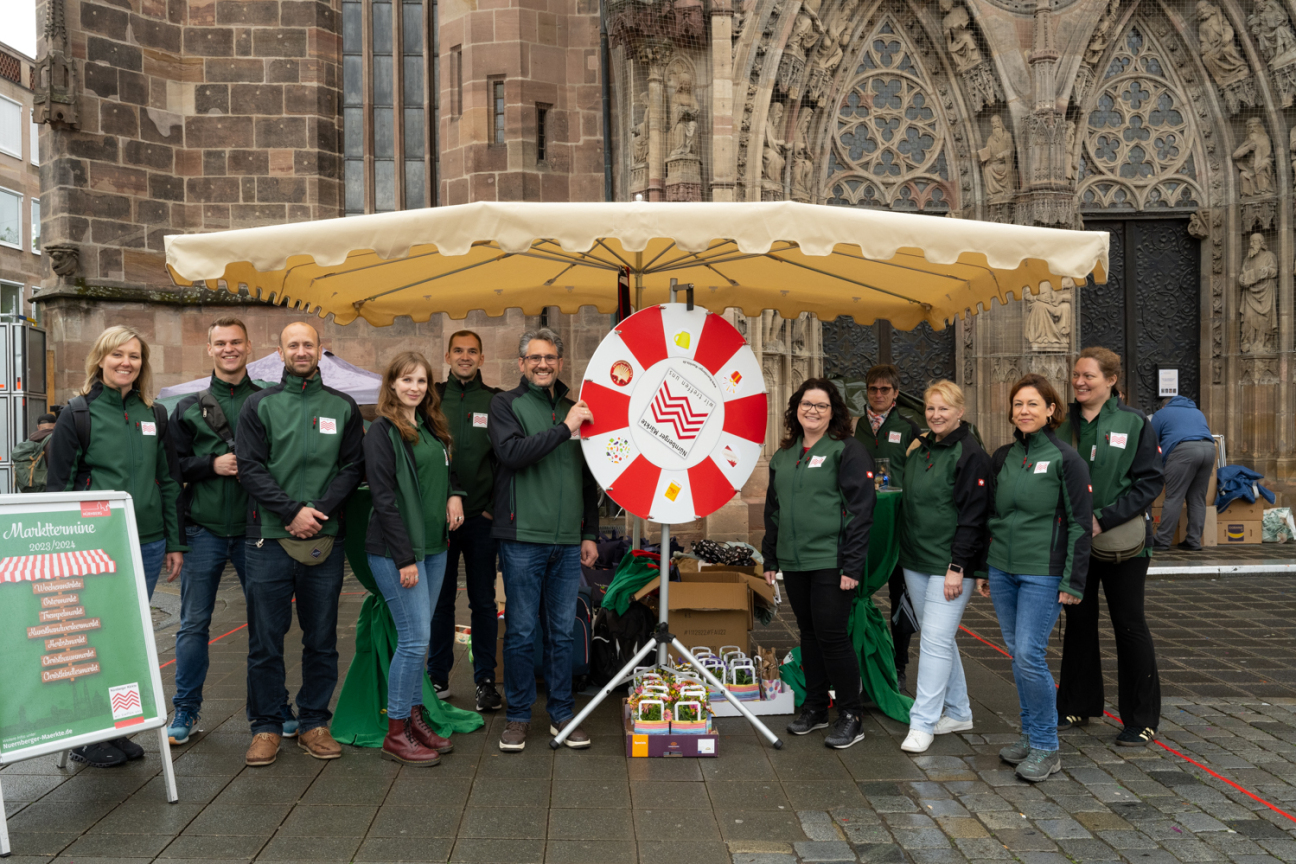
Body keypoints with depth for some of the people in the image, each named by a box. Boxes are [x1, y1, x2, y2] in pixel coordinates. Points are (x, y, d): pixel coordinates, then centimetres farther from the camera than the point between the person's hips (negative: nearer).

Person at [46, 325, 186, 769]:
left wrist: (174, 543, 9)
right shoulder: (77, 414, -2)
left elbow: (169, 482, 12)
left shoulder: (154, 415, 10)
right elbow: (58, 485, -2)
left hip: (147, 545, 4)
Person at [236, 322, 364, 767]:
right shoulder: (260, 405, 4)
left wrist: (320, 509, -11)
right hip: (269, 538, -1)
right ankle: (266, 726, 18)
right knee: (265, 640, 5)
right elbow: (250, 467, -3)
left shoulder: (343, 407, 8)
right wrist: (292, 511, -13)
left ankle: (314, 722, 22)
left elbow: (353, 467, 3)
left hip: (325, 539, 2)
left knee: (322, 639, 9)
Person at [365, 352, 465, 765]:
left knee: (417, 638, 12)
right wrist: (404, 558, -17)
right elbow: (384, 498, -14)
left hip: (434, 546, 7)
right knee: (414, 638, -6)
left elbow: (446, 470, 27)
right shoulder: (382, 432, -9)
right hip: (397, 549, -7)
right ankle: (396, 734, 5)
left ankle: (414, 717, 22)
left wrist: (455, 493, 3)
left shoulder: (431, 427, 14)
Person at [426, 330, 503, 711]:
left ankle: (485, 679, 17)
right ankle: (438, 677, 20)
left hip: (481, 519, 0)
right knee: (440, 599, 8)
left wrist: (495, 507, -4)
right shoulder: (431, 398, 5)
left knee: (484, 601, 6)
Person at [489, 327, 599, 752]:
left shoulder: (574, 408, 14)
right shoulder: (506, 403, 2)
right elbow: (511, 452, -17)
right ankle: (518, 716, 17)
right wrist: (563, 428, -19)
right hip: (522, 537, -4)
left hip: (567, 541, 4)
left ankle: (562, 712, 22)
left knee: (562, 632, 10)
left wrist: (590, 533, 14)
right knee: (521, 632, 3)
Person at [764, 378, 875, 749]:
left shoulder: (848, 450, -5)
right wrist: (769, 558, 17)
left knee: (831, 635, -5)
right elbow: (773, 510, 21)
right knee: (808, 633, 13)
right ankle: (815, 708, 26)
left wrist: (852, 565, -16)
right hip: (793, 562, 6)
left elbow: (861, 509, -11)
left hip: (831, 562, -6)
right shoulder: (783, 456, 15)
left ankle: (851, 716, 8)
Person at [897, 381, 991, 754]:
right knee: (937, 639, 14)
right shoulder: (918, 451, 14)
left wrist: (958, 566, -18)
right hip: (916, 562, 8)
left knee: (935, 640, -8)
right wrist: (905, 552, 17)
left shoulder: (970, 455, -10)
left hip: (949, 564, -8)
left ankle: (922, 724, -2)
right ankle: (958, 712, 27)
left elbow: (973, 516, -14)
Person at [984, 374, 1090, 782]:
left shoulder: (1065, 459, -6)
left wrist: (1073, 581, -10)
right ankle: (1030, 734, 23)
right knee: (1016, 654, 10)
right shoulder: (1002, 458, 10)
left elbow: (1080, 523, -7)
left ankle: (1046, 747, 4)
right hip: (1002, 569, 6)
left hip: (1043, 573, -6)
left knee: (1030, 654, -9)